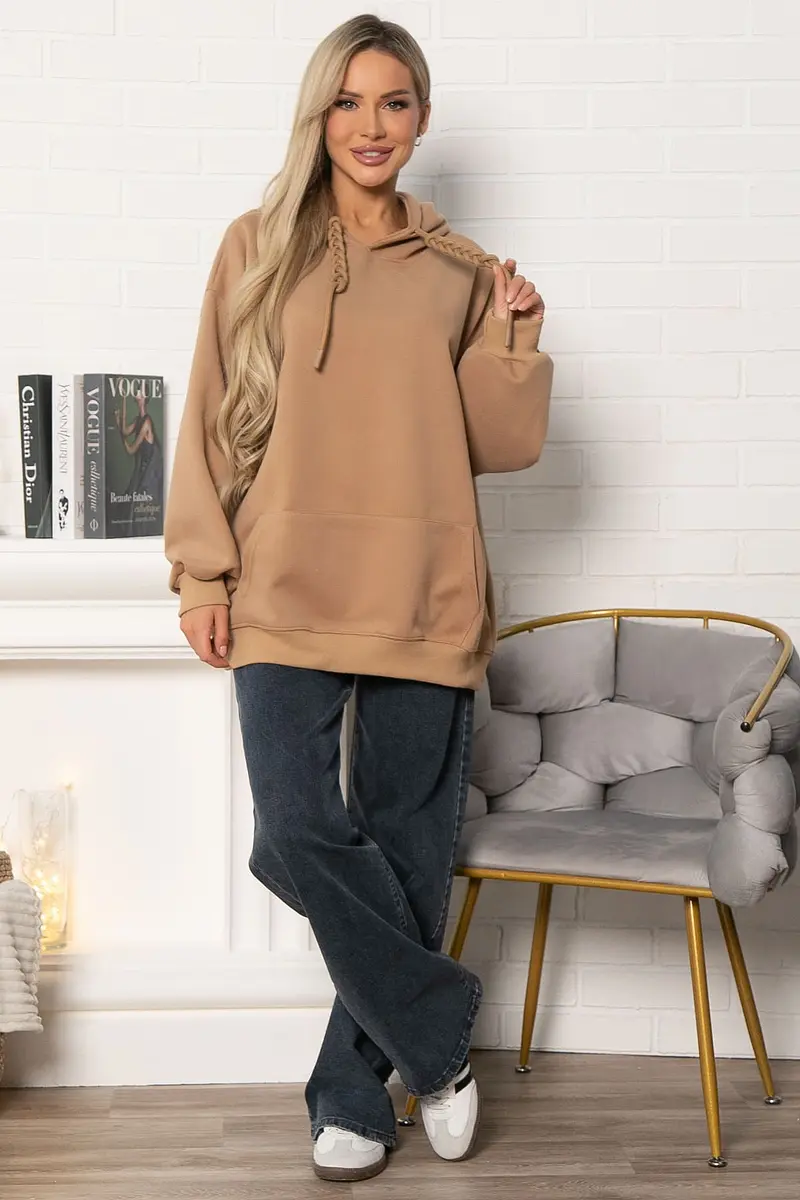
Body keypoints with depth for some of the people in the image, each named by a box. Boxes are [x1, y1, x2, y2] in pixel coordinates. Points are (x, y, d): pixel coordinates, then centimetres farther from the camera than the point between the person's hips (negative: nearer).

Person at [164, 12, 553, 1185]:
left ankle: (356, 1092, 23)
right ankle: (439, 1036, 9)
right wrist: (204, 574, 0)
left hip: (425, 599, 1)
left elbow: (502, 445, 10)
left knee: (409, 854, 5)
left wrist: (513, 340, -5)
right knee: (299, 836, -14)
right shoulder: (259, 248, 8)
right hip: (287, 594, -1)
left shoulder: (460, 272, 11)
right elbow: (209, 422, 6)